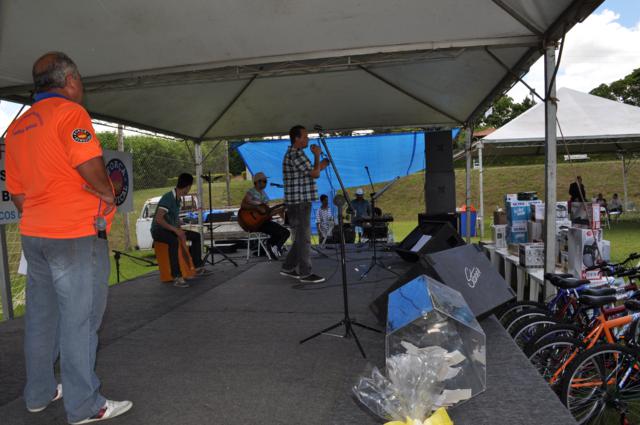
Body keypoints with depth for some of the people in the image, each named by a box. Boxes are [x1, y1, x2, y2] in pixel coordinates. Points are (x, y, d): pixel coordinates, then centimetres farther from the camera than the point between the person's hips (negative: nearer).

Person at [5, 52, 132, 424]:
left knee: (41, 316, 17)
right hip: (77, 235, -8)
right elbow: (91, 169, -22)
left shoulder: (18, 125, 16)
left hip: (33, 234, 9)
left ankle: (39, 393, 31)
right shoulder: (69, 111, -10)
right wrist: (110, 196, -5)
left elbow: (17, 191, 17)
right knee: (79, 319, -2)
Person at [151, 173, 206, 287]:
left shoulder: (178, 198, 9)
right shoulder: (167, 197, -20)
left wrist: (180, 231, -1)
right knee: (174, 241, -39)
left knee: (196, 236, 8)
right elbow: (158, 219, -28)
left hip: (171, 230, 9)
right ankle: (177, 278, -43)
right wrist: (176, 230, -29)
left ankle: (198, 266, 15)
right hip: (158, 230, -9)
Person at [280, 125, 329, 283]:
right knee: (304, 238, -4)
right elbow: (315, 174, -16)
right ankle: (305, 273, 4)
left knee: (301, 237, 16)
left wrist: (320, 165, 15)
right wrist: (317, 155, -5)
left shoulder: (294, 153, 18)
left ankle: (288, 268, 23)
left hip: (300, 202, 10)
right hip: (298, 203, -10)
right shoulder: (295, 154, -15)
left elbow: (310, 174, 23)